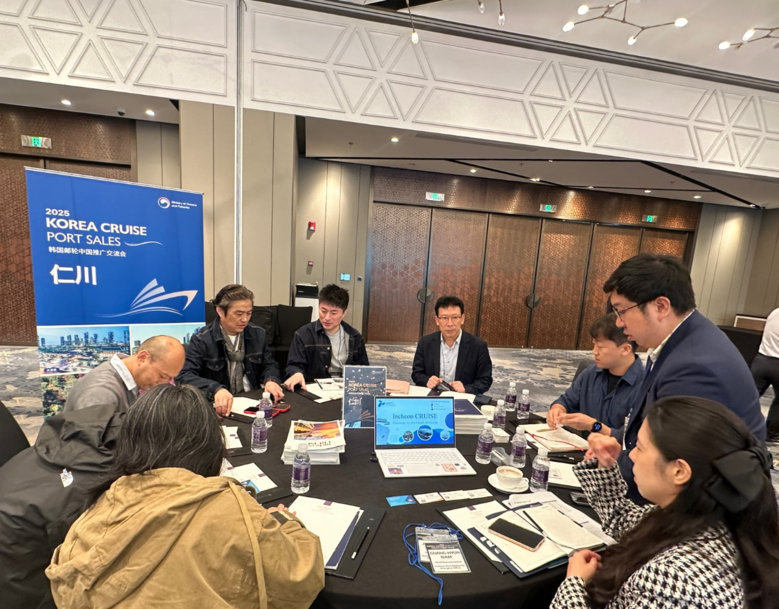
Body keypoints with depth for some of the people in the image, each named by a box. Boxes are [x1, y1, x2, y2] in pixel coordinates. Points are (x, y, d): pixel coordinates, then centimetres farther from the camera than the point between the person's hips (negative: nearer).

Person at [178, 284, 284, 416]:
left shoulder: (258, 334, 4)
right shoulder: (202, 340, -9)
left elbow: (269, 365, 12)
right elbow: (183, 376, -19)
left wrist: (271, 380, -11)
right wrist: (216, 389, -36)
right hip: (220, 406, -2)